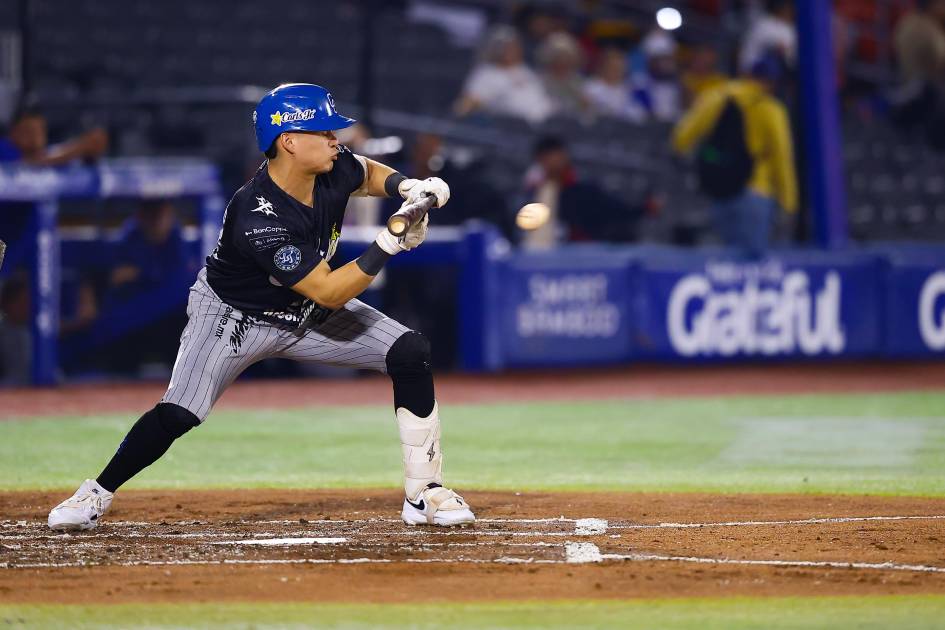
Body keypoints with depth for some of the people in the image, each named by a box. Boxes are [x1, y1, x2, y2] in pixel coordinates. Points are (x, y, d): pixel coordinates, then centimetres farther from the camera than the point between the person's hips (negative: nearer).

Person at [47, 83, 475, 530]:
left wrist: (407, 187, -10)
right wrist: (389, 245, -39)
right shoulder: (259, 220, -37)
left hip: (307, 314, 7)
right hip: (234, 317, -6)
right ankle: (96, 495, 4)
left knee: (410, 353, -8)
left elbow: (368, 173, 11)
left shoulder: (333, 170, -16)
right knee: (177, 415, -21)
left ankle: (424, 493, 1)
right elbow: (328, 292, -36)